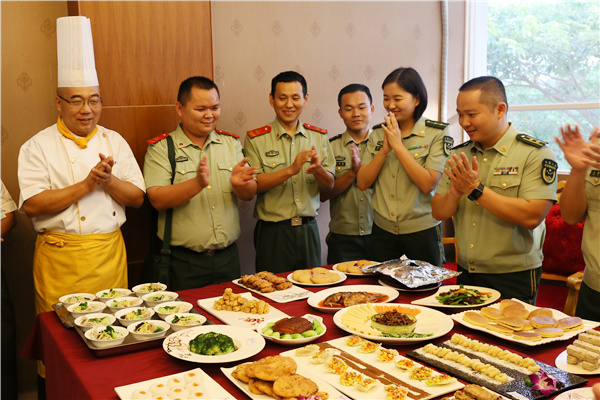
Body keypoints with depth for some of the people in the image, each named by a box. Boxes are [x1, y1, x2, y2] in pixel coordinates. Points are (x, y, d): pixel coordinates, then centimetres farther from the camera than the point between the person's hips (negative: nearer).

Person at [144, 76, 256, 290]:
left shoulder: (231, 143, 9)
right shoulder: (160, 148, -2)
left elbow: (250, 193, 3)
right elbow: (157, 200, -14)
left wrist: (240, 184, -20)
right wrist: (197, 184, -29)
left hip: (228, 257, 4)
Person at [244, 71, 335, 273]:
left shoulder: (319, 137, 8)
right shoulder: (256, 139, -2)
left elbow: (329, 186, 5)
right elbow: (252, 185, -12)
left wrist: (318, 169, -16)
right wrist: (291, 170, -23)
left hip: (308, 230, 3)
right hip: (273, 233, -3)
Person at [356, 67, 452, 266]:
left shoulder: (437, 133, -7)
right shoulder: (379, 133, 6)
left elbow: (428, 185, -18)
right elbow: (362, 183, 0)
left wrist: (398, 145, -17)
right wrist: (385, 150, -12)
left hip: (422, 230, -3)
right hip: (382, 230, 4)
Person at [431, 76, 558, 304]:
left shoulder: (536, 154, -11)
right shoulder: (459, 155, 5)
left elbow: (532, 217, -23)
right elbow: (438, 213, 3)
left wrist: (476, 189, -23)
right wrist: (455, 193, -19)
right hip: (465, 275, 5)